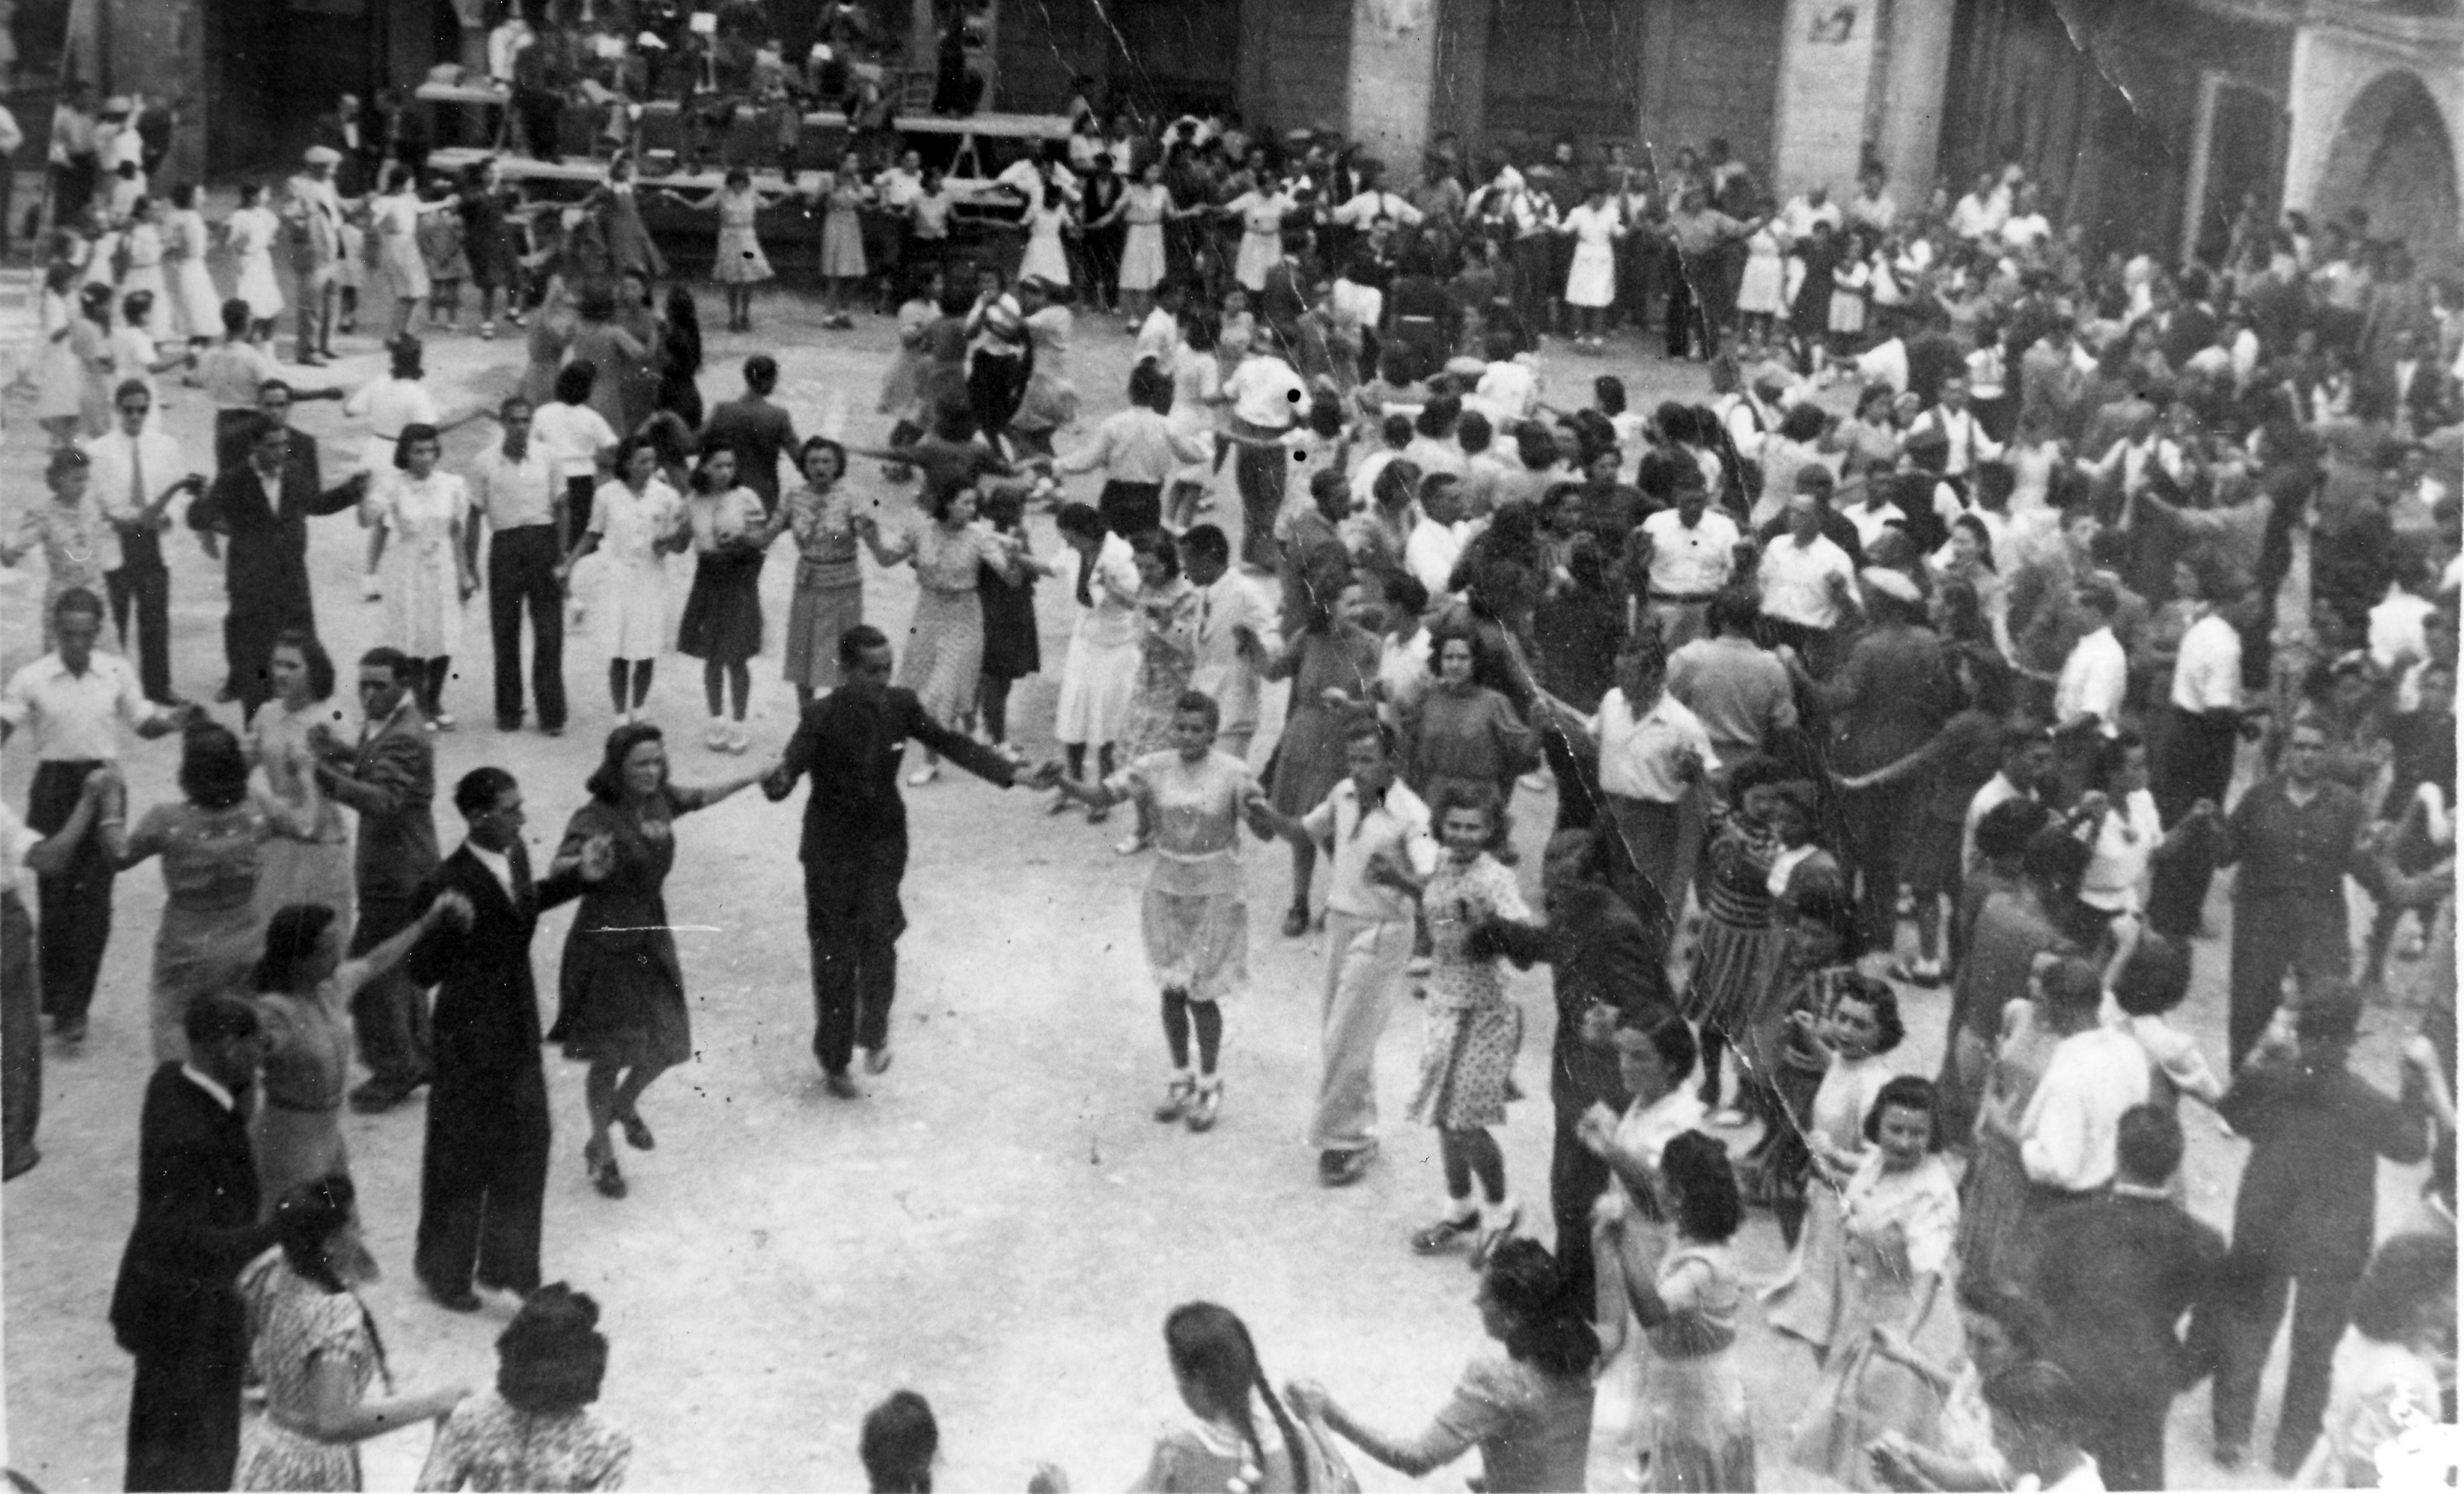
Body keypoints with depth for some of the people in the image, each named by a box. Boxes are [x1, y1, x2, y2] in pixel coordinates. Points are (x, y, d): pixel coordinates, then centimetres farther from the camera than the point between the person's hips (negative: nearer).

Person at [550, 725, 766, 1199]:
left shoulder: (658, 800, -3)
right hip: (606, 946, -6)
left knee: (667, 1046, 10)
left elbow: (699, 797, 19)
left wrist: (753, 778, 29)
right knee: (609, 1057, 4)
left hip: (652, 939, 6)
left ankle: (625, 1106, 44)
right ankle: (600, 1150, 29)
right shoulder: (595, 818, -23)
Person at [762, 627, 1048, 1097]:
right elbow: (791, 766, -26)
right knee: (835, 954, 6)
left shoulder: (900, 704, -7)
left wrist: (1017, 775, -7)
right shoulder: (822, 717, -18)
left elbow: (951, 744, -1)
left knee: (878, 934, -18)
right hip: (832, 849, -2)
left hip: (884, 843, 2)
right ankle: (834, 1059, 22)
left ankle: (874, 1032, 3)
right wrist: (776, 782, -52)